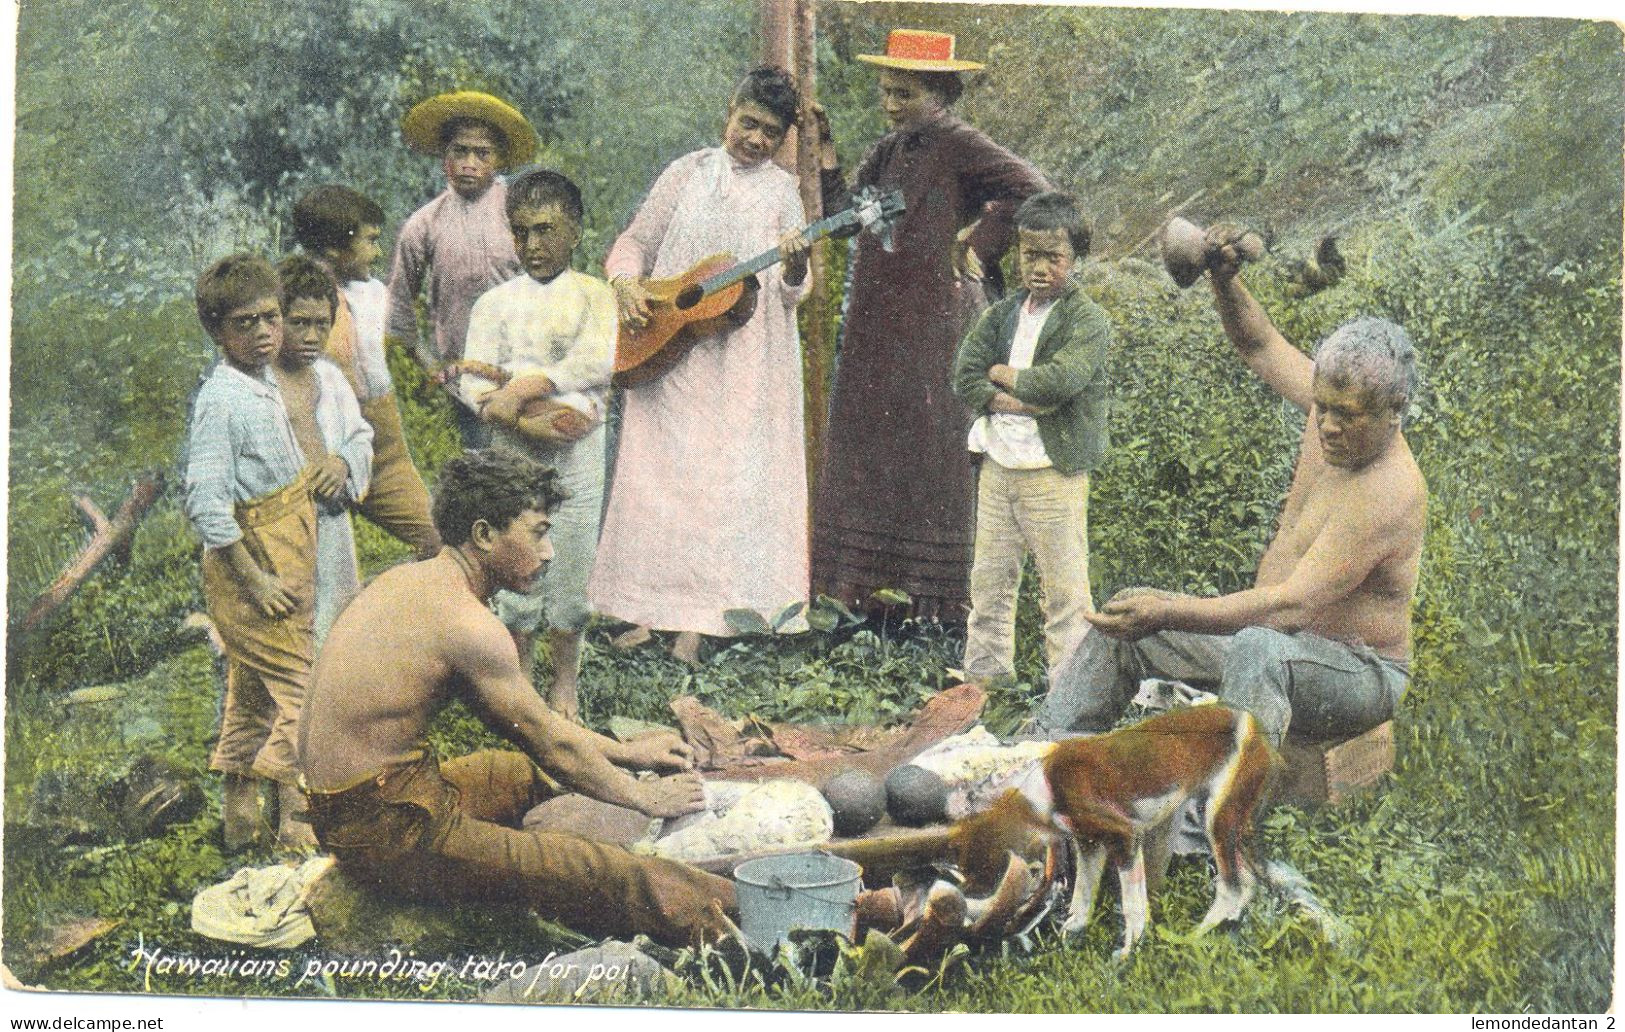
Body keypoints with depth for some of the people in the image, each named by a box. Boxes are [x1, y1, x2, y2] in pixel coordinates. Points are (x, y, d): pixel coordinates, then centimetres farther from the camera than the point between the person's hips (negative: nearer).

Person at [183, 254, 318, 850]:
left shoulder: (264, 384, 8)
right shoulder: (220, 400, -20)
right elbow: (206, 505, -24)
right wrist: (255, 580, -23)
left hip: (287, 563, 9)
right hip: (253, 561, -9)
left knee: (252, 691, 15)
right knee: (298, 689, -5)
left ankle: (241, 818, 26)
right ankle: (298, 822, 4)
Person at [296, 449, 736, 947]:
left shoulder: (407, 580, 10)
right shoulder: (466, 623, -20)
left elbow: (530, 720, 17)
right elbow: (552, 743, -10)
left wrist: (625, 752, 19)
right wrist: (648, 798, 4)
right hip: (390, 832, -11)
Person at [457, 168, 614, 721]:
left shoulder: (594, 295, 3)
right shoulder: (495, 302, 6)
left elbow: (597, 360, -14)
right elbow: (474, 379, -4)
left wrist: (527, 387, -22)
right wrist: (531, 420, -21)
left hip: (577, 452, 0)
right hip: (512, 453, 1)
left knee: (571, 566, 6)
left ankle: (564, 681, 21)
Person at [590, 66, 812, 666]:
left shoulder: (781, 191, 4)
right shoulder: (687, 173, 7)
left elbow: (790, 295, -1)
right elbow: (634, 242, 11)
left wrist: (795, 268, -23)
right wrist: (625, 281, -10)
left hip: (743, 367, -1)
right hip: (668, 354, 1)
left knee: (723, 477, -2)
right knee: (659, 475, 2)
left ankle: (694, 622, 4)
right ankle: (649, 611, 10)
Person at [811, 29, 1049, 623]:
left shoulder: (956, 144, -9)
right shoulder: (890, 150, 15)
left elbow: (1034, 192, -16)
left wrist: (978, 246, -11)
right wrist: (825, 156, 5)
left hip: (935, 325, -8)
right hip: (877, 327, 8)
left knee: (932, 456, -3)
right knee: (868, 451, 9)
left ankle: (938, 596, 4)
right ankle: (874, 583, 17)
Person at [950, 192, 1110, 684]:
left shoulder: (1087, 319, -6)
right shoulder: (1002, 315, 11)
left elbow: (1062, 379, -22)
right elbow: (964, 376, 1)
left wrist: (1003, 375, -6)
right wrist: (1021, 401, -14)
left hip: (1053, 473, -6)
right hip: (997, 465, 6)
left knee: (1065, 589, -1)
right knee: (988, 582, 13)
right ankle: (984, 677, 25)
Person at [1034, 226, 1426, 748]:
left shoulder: (1389, 491, -28)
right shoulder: (1337, 407, -2)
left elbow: (1294, 605, -34)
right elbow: (1260, 344, 15)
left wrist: (1170, 613, -40)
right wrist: (1224, 278, -3)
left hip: (1360, 673, -10)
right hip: (1277, 635, 10)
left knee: (1258, 650, -43)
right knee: (1125, 615, 8)